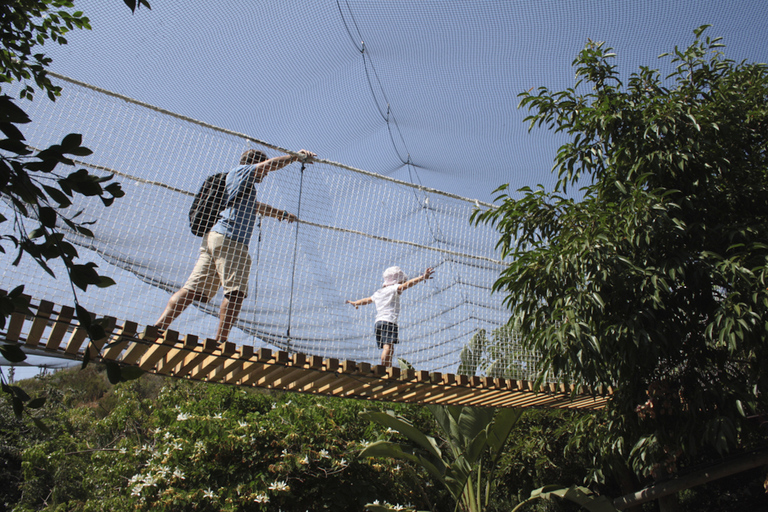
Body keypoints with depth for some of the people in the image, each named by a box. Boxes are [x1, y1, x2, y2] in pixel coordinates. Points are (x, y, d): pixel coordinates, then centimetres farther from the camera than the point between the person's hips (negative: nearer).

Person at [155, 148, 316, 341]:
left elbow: (257, 207, 50)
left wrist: (282, 214, 60)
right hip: (229, 239, -9)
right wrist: (298, 156, 8)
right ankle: (220, 342, -18)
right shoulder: (240, 171, 9)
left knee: (191, 290, 0)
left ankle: (157, 328, -7)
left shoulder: (244, 187, 35)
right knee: (236, 292, -13)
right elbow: (271, 163, -4)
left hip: (212, 237, 9)